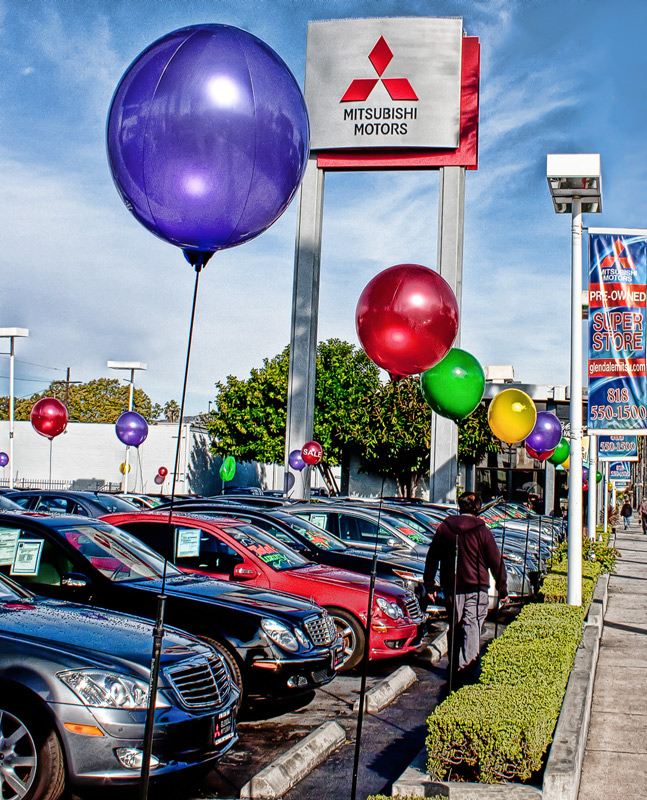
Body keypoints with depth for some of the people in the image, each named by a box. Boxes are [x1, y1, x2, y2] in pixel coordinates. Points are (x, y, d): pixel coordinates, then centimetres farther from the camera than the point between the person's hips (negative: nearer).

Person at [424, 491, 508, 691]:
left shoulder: (444, 528, 3)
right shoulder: (482, 530, -6)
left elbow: (432, 558, 8)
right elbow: (496, 561, -3)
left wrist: (429, 585, 16)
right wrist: (502, 589, 6)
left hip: (451, 588, 3)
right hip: (476, 588, -3)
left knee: (454, 628, 16)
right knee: (472, 629, -2)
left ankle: (453, 669, 25)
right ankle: (466, 672, -10)